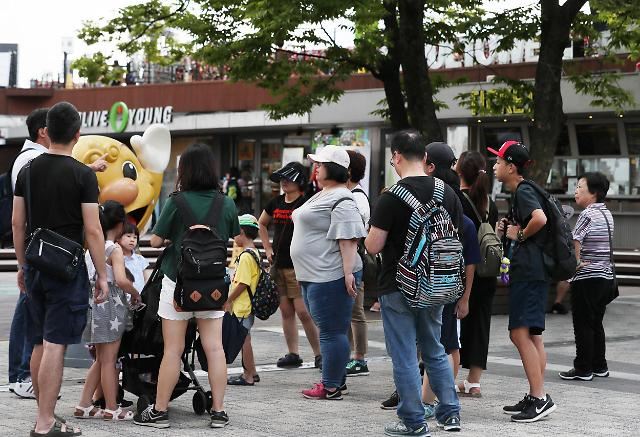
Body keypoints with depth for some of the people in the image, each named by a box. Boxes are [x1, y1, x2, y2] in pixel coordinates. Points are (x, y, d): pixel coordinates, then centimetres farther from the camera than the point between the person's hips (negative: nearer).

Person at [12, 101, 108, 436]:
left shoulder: (27, 170, 6)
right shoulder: (83, 175, -10)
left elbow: (17, 223, 9)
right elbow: (92, 230, -12)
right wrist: (102, 275, -5)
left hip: (35, 267, 6)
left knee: (39, 344, 15)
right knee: (55, 345, -5)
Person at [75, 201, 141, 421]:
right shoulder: (115, 249, -13)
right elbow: (121, 280, -26)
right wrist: (136, 294, -9)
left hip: (94, 302, 7)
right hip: (110, 304, -7)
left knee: (101, 360, 16)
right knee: (109, 360, -1)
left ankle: (84, 405, 16)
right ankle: (111, 409, 5)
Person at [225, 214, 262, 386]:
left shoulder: (246, 256, -19)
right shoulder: (254, 253, 11)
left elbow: (243, 284, -23)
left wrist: (228, 301, -14)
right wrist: (230, 300, 18)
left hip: (242, 306, -10)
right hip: (248, 305, 10)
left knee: (243, 339, -2)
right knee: (244, 338, 17)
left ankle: (248, 376, 4)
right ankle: (251, 372, 26)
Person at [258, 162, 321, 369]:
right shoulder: (275, 203, 11)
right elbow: (261, 224, 28)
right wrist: (268, 248, 17)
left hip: (298, 266, -7)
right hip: (278, 265, 7)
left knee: (303, 312, -10)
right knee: (286, 311, 9)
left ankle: (319, 355, -2)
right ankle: (293, 354, 16)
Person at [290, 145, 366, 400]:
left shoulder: (341, 200, -15)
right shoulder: (322, 195, 18)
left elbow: (348, 238, -22)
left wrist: (348, 272, -26)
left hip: (330, 276, -11)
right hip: (313, 275, 11)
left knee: (331, 331, -5)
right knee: (328, 330, 16)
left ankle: (331, 387, -1)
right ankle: (336, 380, 24)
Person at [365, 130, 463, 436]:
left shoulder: (391, 198, -16)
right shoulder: (448, 194, 2)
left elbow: (373, 246, -15)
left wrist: (372, 234, 5)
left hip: (398, 289, -6)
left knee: (404, 357, 3)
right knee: (435, 352, 19)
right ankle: (449, 412, 21)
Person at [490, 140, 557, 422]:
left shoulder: (523, 192, -12)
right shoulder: (518, 193, 20)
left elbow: (540, 219, -30)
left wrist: (520, 235, -15)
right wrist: (505, 232, 13)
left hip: (528, 272, -11)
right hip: (526, 272, 11)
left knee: (520, 333, -13)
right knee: (532, 336, 12)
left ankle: (540, 398, -13)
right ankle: (536, 397, 16)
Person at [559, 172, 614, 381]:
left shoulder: (588, 214, -16)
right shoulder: (607, 213, 11)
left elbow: (574, 242, -25)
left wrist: (576, 262, -10)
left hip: (587, 278, -8)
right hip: (606, 277, 8)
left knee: (583, 326, -1)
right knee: (596, 324, 16)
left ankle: (583, 369, 3)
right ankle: (599, 366, 22)